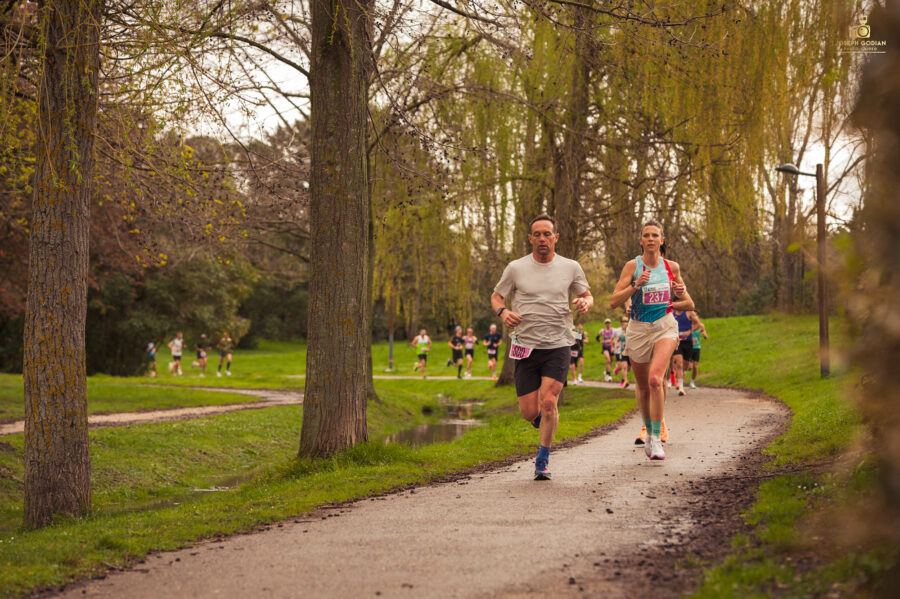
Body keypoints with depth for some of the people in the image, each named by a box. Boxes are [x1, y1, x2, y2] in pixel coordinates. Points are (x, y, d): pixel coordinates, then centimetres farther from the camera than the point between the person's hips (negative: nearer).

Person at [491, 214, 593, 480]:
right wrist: (503, 311, -10)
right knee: (529, 412, -2)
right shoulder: (516, 268, 2)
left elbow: (587, 295, 17)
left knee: (548, 402, -17)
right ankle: (543, 419, 36)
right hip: (525, 346, 1)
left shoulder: (570, 268, 4)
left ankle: (543, 460, 1)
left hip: (558, 345, -1)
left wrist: (585, 302, -8)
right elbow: (496, 296, 12)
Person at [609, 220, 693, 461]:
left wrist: (675, 302, -5)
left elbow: (689, 304, 16)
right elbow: (614, 301, -10)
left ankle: (656, 439, -19)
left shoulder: (671, 267, 4)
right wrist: (636, 285, -22)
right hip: (639, 330, 1)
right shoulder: (632, 266, -3)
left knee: (655, 379, -23)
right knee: (642, 386, 10)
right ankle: (649, 432, 35)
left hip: (665, 327, -1)